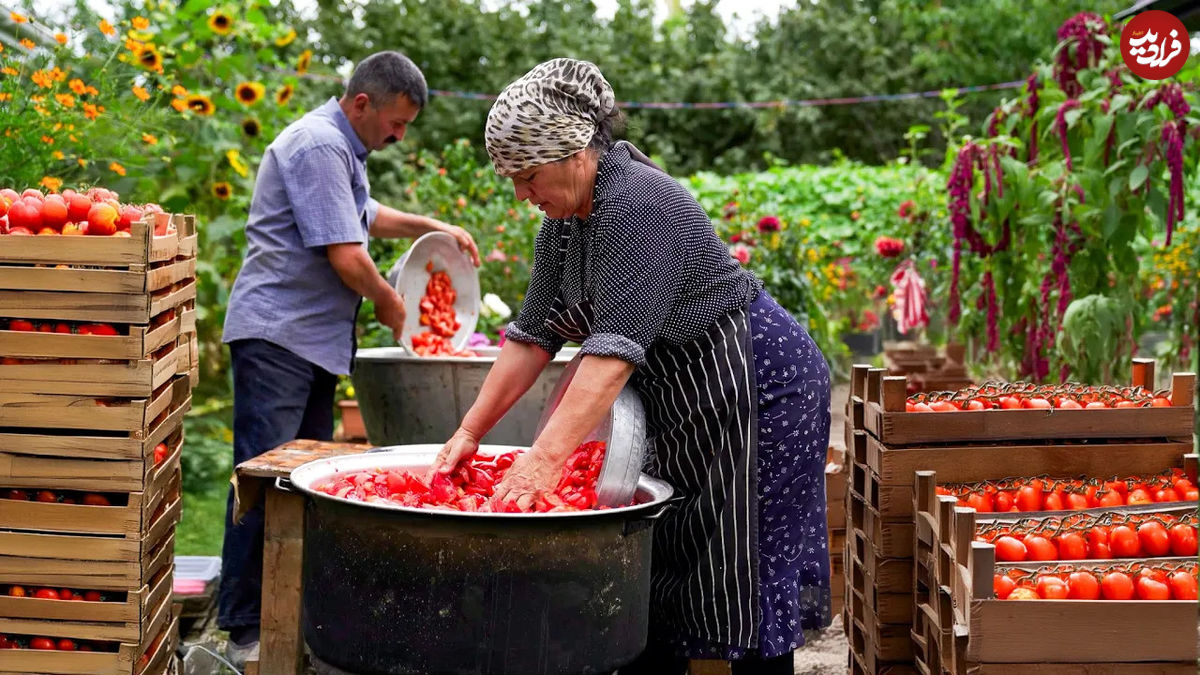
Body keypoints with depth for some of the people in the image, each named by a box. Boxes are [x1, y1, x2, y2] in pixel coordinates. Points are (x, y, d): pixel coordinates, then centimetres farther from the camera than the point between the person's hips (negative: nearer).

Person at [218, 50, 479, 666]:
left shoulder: (342, 147, 18)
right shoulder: (318, 145, -16)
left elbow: (361, 215, 38)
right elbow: (346, 256, -20)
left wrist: (431, 227, 27)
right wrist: (389, 303, -3)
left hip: (314, 339, 11)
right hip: (276, 334, -11)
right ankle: (246, 632, -9)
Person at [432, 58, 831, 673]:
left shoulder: (636, 205, -25)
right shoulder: (563, 217, 4)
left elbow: (616, 348, -33)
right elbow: (533, 334, 6)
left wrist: (545, 459, -38)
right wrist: (471, 430, -1)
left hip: (758, 382, -9)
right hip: (679, 401, 9)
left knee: (746, 571, -5)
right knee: (657, 568, 9)